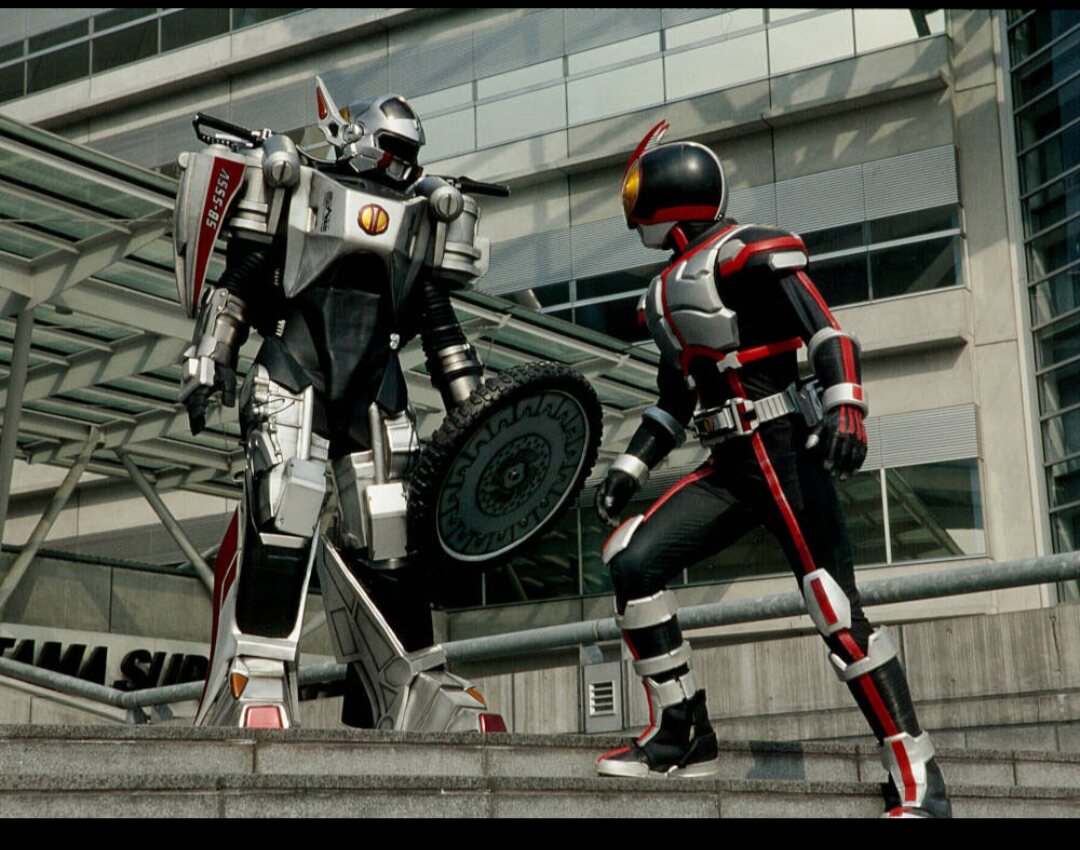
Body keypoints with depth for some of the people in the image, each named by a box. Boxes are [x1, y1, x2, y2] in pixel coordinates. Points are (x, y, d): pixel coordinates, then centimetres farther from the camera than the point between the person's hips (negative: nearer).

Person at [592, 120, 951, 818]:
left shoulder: (751, 252, -5)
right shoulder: (670, 291, 21)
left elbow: (827, 334, -14)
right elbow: (675, 400, 28)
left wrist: (846, 409, -29)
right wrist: (631, 470, 22)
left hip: (788, 451, -8)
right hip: (730, 466, 9)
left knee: (837, 611, -13)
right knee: (632, 561, -3)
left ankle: (920, 782, -7)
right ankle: (682, 737, 4)